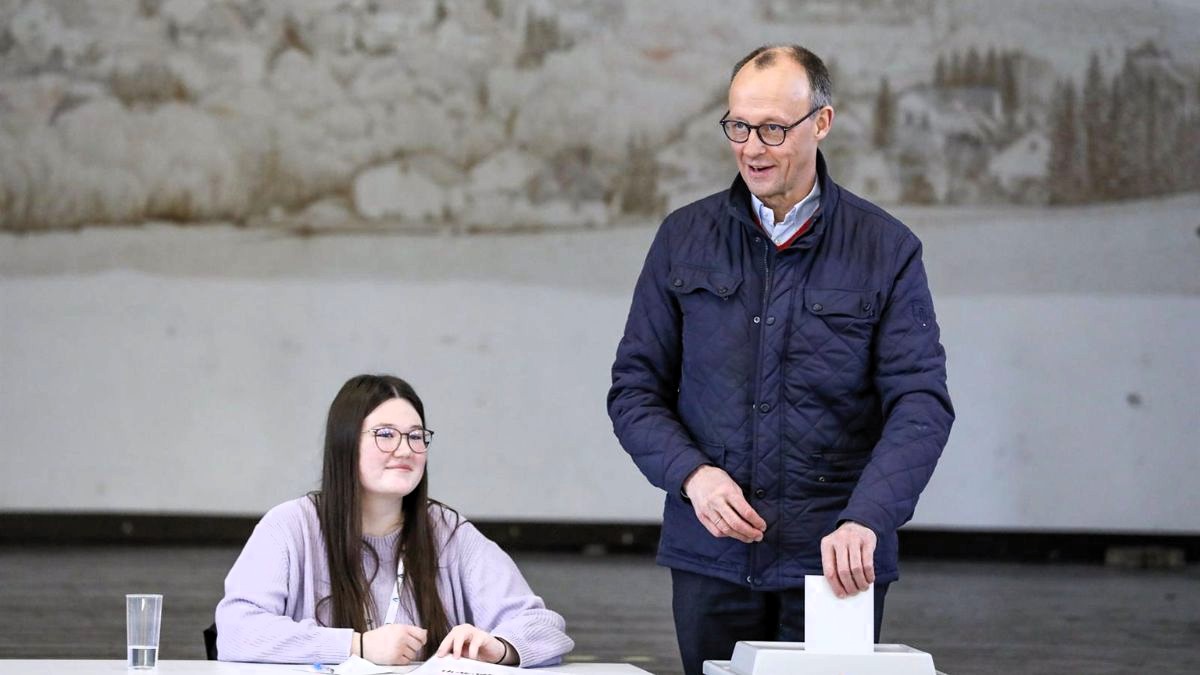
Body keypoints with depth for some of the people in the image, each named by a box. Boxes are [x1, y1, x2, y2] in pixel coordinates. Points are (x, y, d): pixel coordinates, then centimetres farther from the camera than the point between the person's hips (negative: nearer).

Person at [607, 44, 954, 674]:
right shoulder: (684, 238, 6)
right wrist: (692, 474, -11)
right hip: (711, 558, 2)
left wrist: (865, 519, -22)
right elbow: (635, 387, 8)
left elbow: (921, 402, -7)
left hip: (836, 561, -2)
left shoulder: (887, 249, -1)